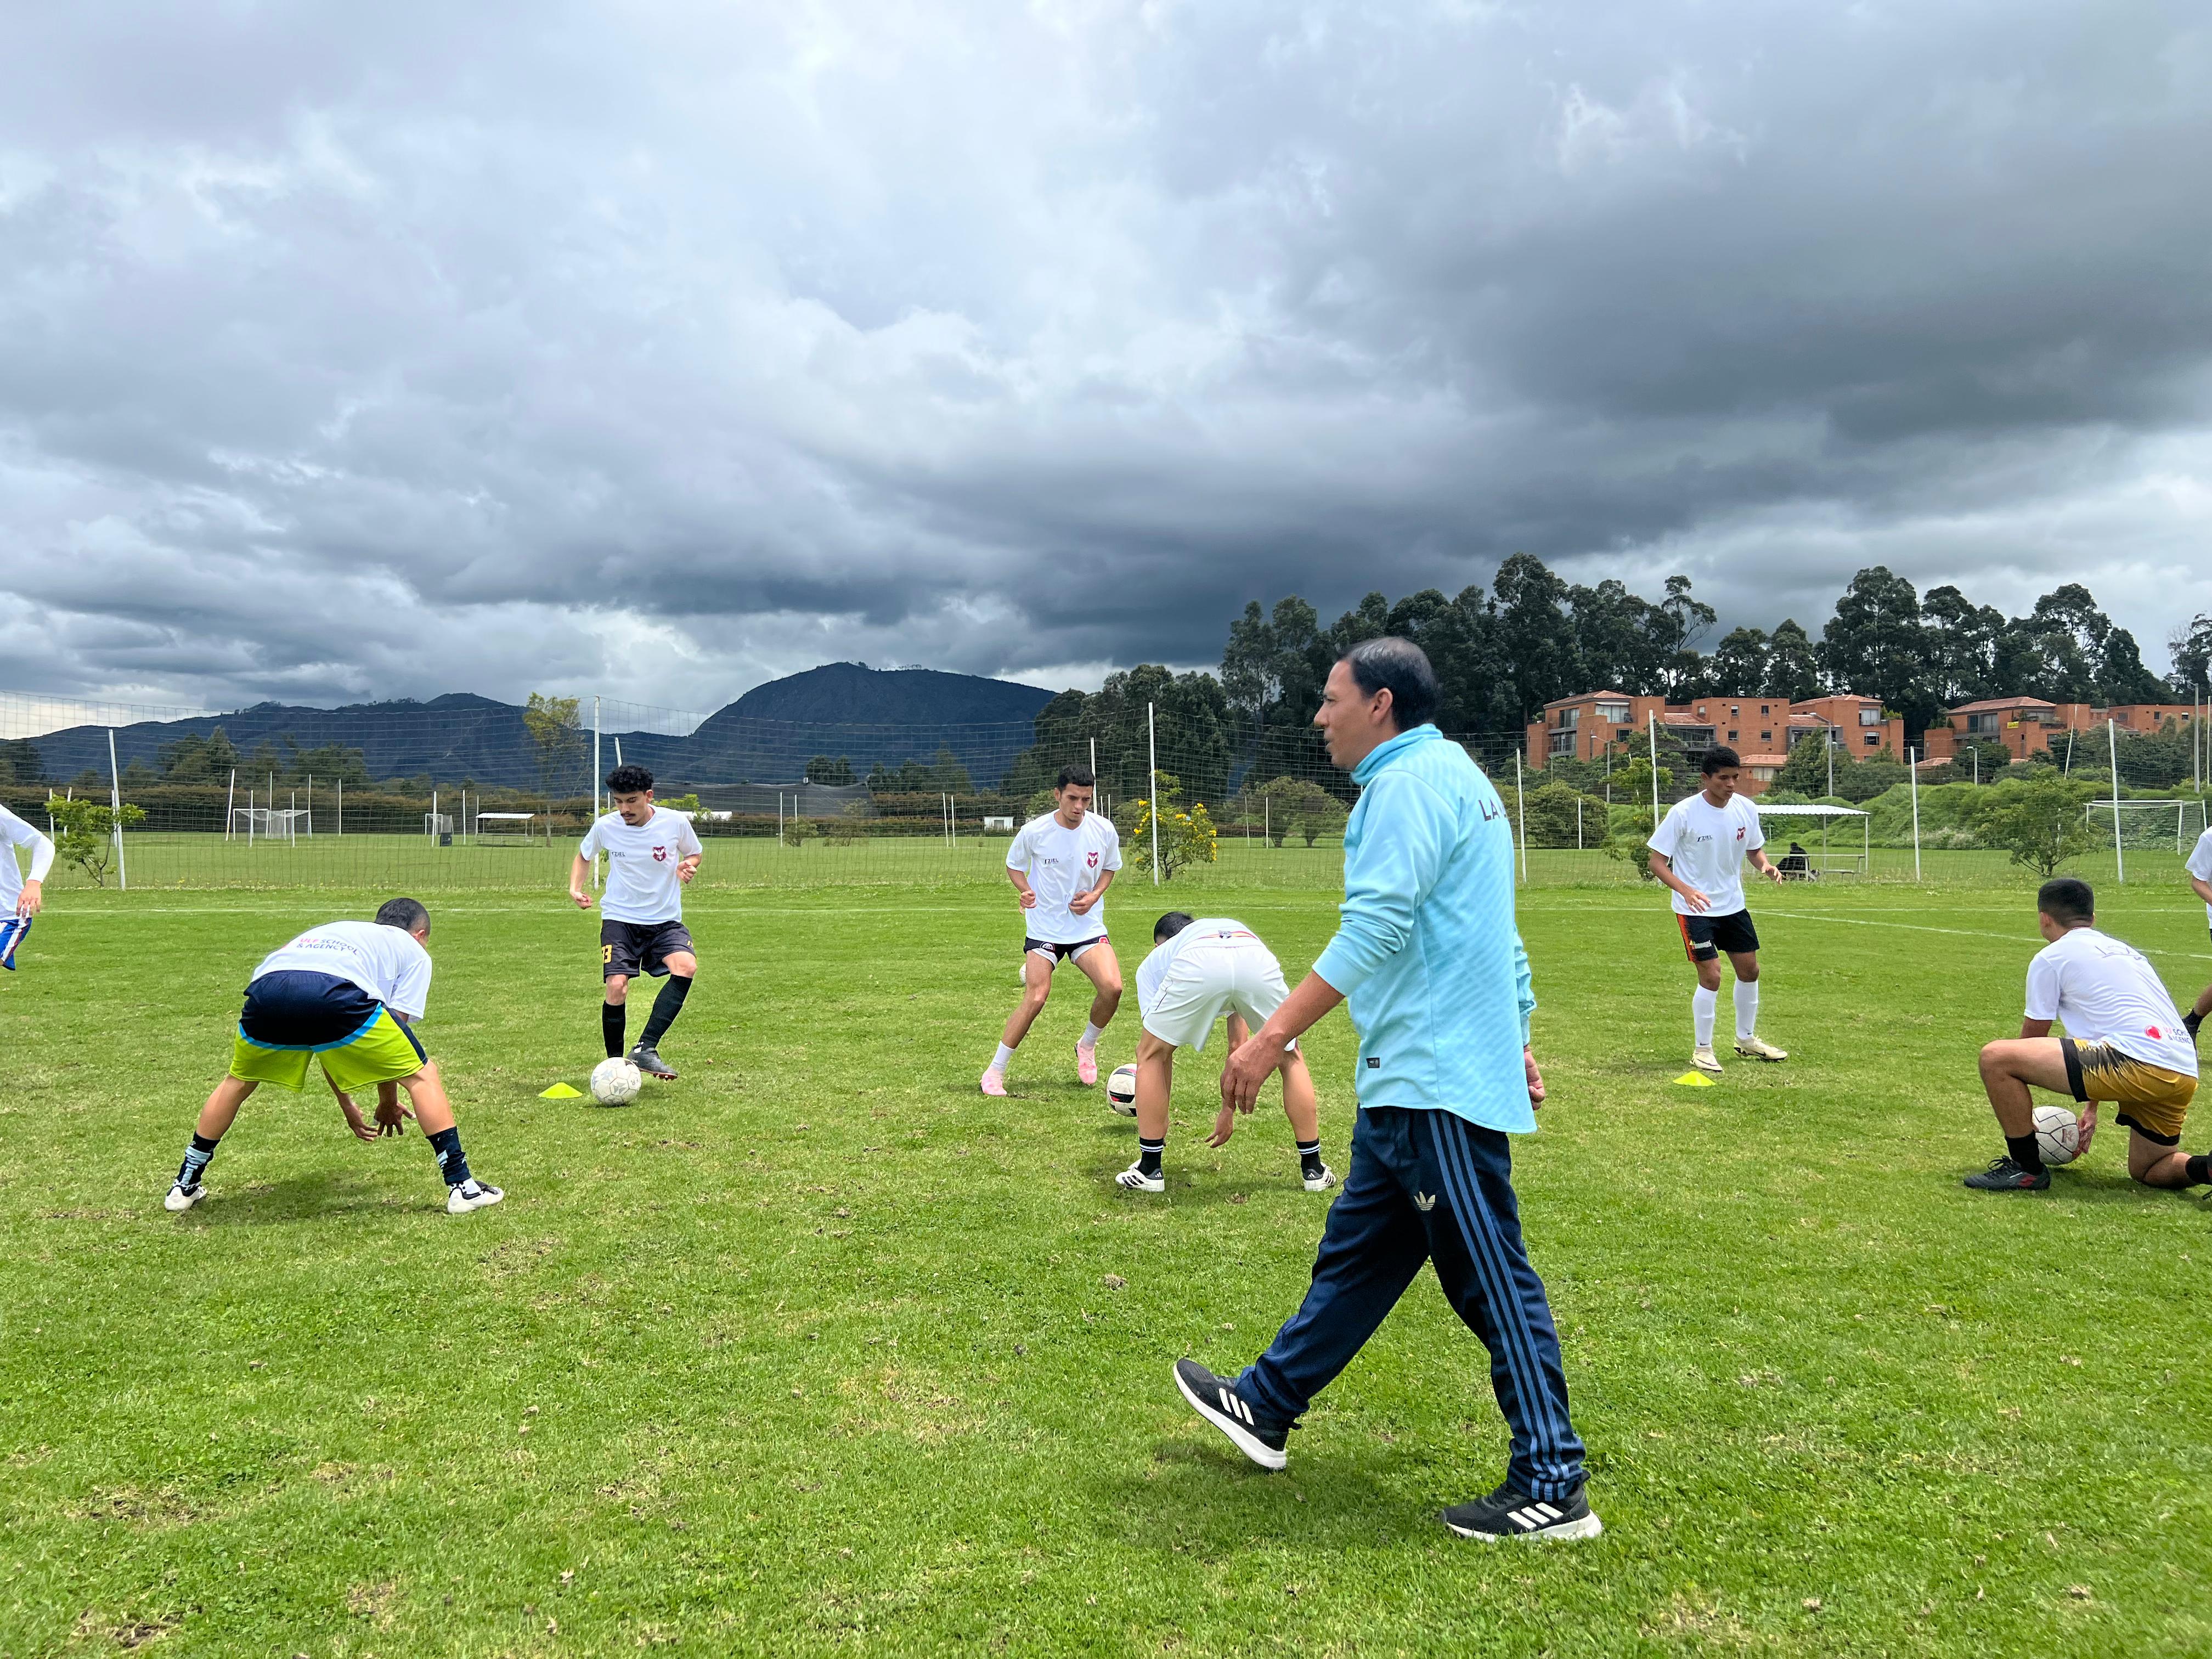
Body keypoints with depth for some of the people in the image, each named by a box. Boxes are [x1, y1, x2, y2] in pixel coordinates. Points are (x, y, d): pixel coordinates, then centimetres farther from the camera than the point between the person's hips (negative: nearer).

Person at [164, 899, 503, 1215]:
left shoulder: (325, 933, 45)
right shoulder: (414, 951, 30)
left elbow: (319, 1039, 46)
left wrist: (347, 1106, 51)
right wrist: (388, 1103, 31)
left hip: (266, 989, 5)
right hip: (338, 994, -5)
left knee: (238, 1082, 34)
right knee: (422, 1075, 13)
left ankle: (185, 1186, 41)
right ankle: (461, 1186, 10)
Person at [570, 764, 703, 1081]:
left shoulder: (676, 822, -7)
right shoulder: (605, 826, -5)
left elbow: (695, 852, 13)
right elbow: (583, 856, 17)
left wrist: (688, 865, -10)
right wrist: (576, 889, -1)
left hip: (666, 920, 0)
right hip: (619, 919, 0)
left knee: (686, 967, -28)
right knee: (616, 988, -18)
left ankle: (645, 1049, -25)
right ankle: (615, 1063, 4)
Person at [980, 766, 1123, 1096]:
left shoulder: (1104, 831, -6)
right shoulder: (1034, 831, -12)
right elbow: (1014, 865, 6)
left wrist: (1095, 895, -7)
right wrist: (1026, 891, -14)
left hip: (1088, 925, 2)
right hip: (1043, 928, -2)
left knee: (1112, 988, -18)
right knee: (1035, 999, -13)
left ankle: (1087, 1046, 13)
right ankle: (995, 1071, 4)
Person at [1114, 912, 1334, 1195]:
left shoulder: (1154, 961, 40)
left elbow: (1162, 1052, 36)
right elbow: (1238, 1047, 51)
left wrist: (1159, 1122, 48)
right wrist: (1228, 1113, 59)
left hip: (1196, 967, -2)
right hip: (1258, 962, 2)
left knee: (1150, 1055, 24)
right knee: (1291, 1060, 29)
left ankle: (1149, 1170, 26)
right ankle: (1313, 1169, 31)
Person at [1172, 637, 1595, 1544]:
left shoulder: (1411, 781, -14)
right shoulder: (1455, 779, 18)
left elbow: (1374, 928, -24)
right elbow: (1495, 934, 22)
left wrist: (1272, 1037, -25)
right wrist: (1516, 1038, 26)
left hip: (1437, 1083, -11)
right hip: (1415, 1083, 11)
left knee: (1492, 1281, -3)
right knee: (1355, 1255, 17)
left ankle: (1551, 1488, 7)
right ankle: (1265, 1408, 30)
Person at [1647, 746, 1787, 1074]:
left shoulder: (1746, 808, -4)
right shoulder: (1683, 813, -19)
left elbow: (1754, 849, 12)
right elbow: (1657, 861, -16)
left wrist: (1766, 867, -11)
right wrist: (1686, 890, -32)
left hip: (1733, 905, 6)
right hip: (1695, 909, -6)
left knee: (1750, 970, 13)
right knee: (1711, 976, -10)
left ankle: (1747, 1040, 33)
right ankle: (1702, 1050, 6)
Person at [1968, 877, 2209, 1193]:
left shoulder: (2051, 957, 6)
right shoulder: (2126, 951, 30)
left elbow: (2032, 1037, 11)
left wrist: (2017, 1113, 26)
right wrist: (2091, 1108, 45)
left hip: (2137, 1062, -9)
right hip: (2185, 1076, 9)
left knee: (1995, 1057, -9)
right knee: (2148, 1171, 29)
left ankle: (2026, 1169, 1)